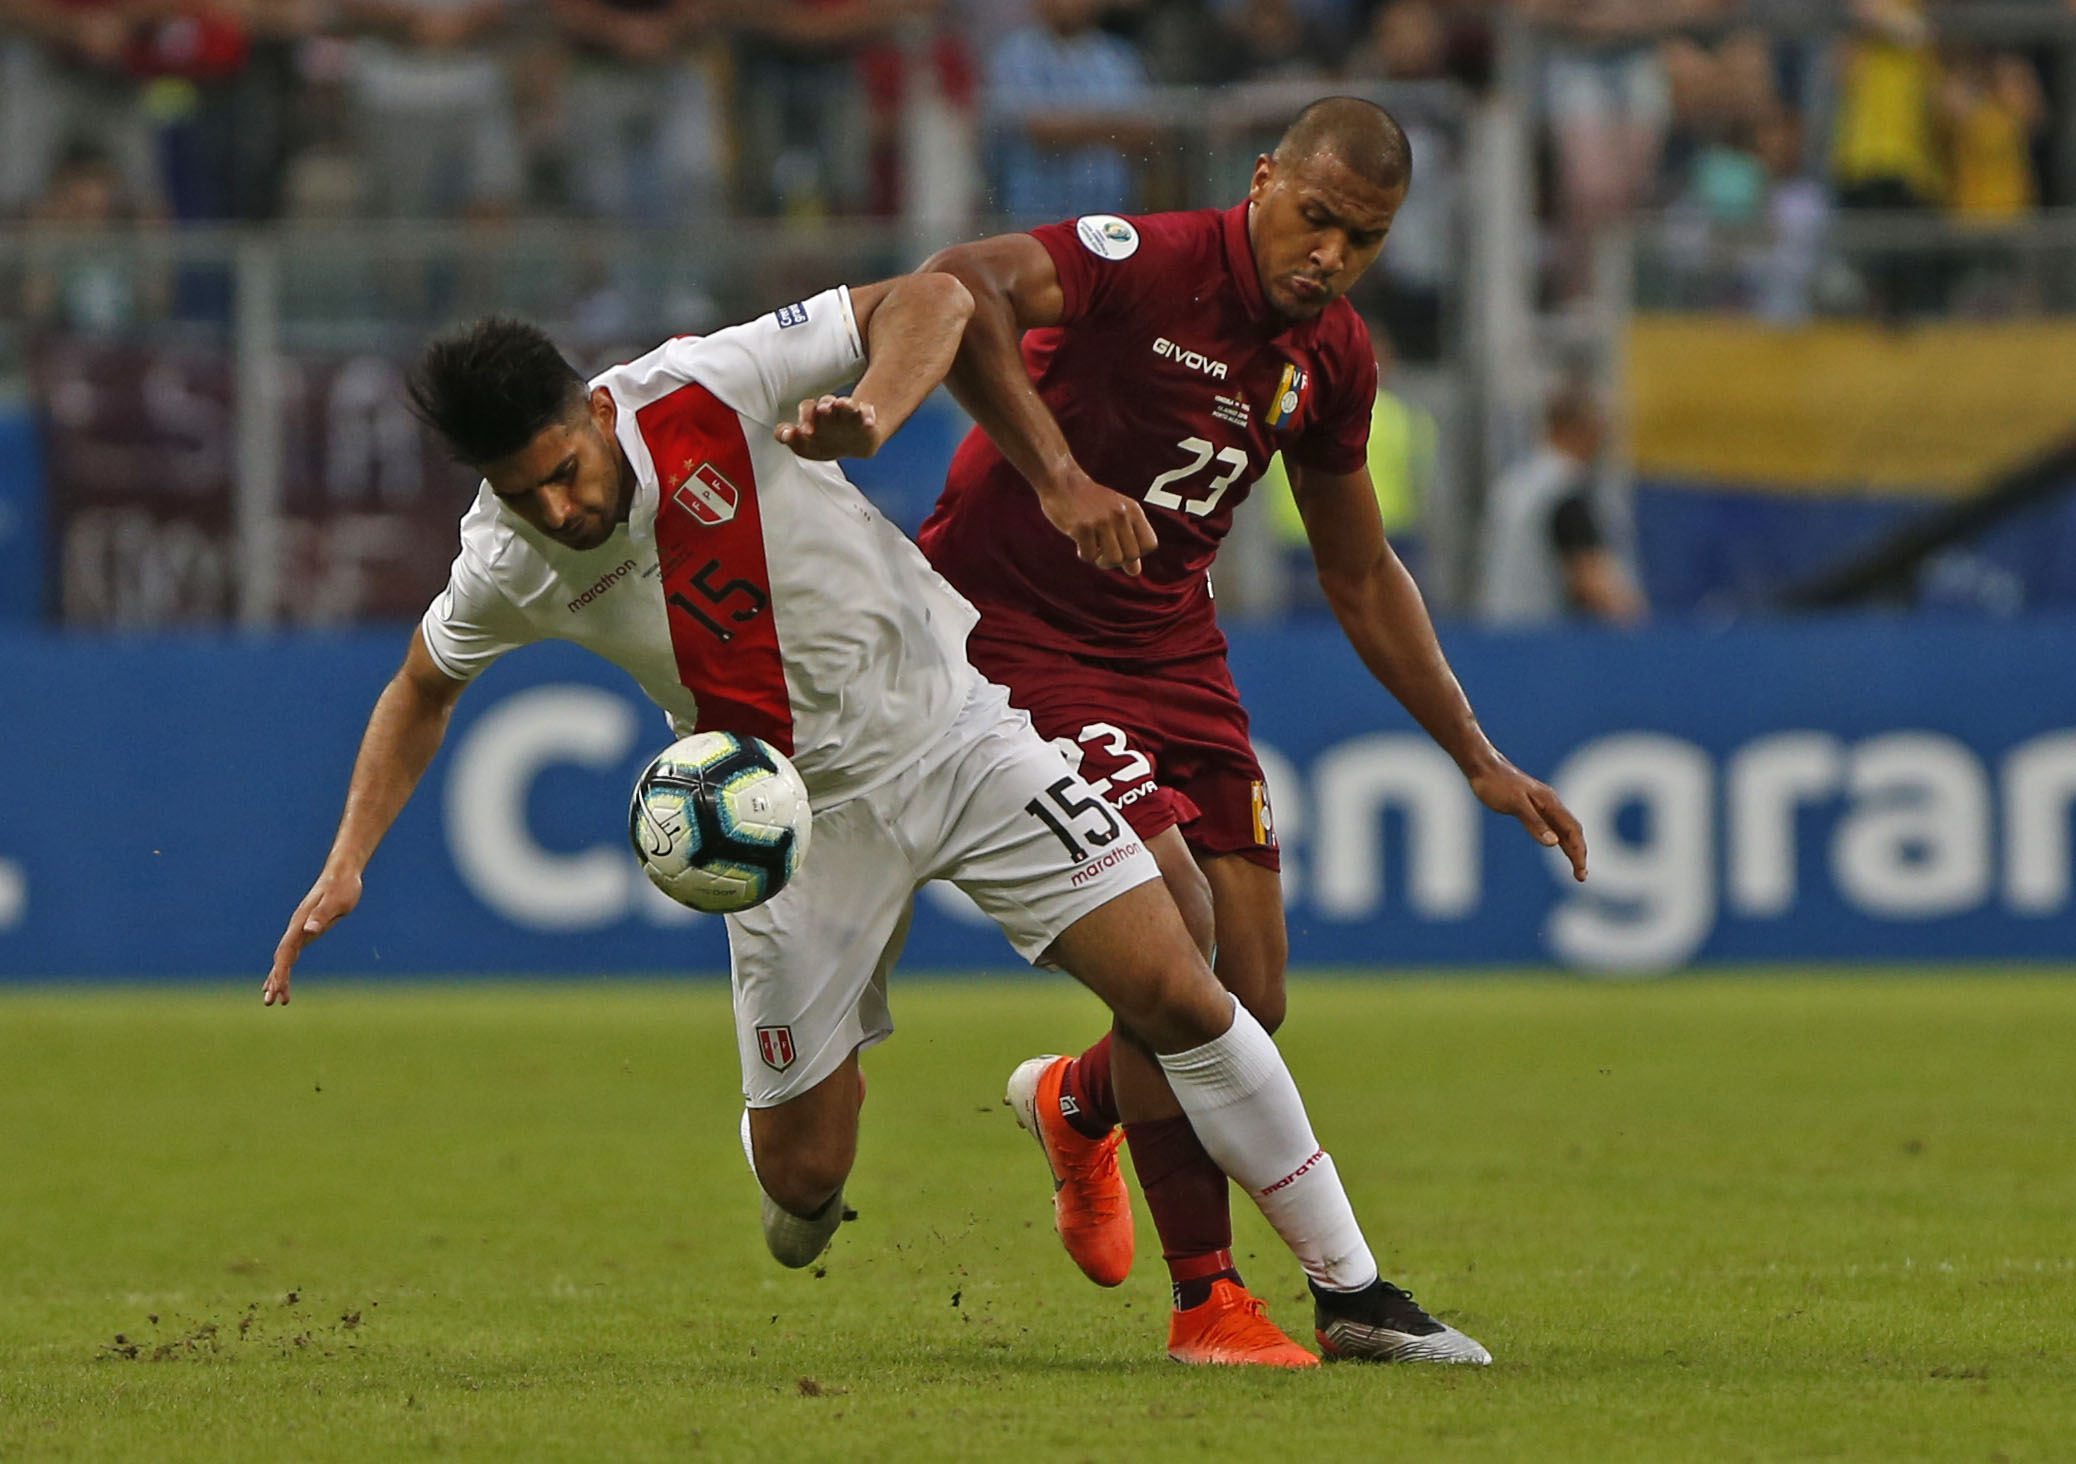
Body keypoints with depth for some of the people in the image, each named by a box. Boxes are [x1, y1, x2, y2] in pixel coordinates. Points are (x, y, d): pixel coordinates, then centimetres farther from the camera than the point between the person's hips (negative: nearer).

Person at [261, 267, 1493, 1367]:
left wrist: (870, 418, -36)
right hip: (796, 814, 2)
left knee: (1182, 996, -11)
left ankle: (1352, 1293, 2)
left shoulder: (705, 392, -22)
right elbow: (423, 687, 10)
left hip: (952, 722, -2)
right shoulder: (507, 571, -12)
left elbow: (935, 301, -18)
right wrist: (348, 865, 2)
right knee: (804, 1175, 0)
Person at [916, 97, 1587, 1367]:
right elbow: (957, 288, -39)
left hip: (1171, 648, 7)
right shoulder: (1151, 264, -20)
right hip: (1010, 630, -7)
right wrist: (1057, 476, -45)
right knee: (1174, 907, -23)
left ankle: (1075, 1103, 37)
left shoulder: (1332, 357, 3)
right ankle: (1206, 1298, -13)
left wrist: (1480, 761, 15)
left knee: (1250, 1001, 1)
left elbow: (1362, 577, 17)